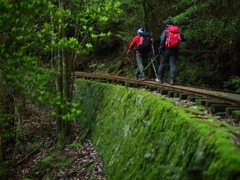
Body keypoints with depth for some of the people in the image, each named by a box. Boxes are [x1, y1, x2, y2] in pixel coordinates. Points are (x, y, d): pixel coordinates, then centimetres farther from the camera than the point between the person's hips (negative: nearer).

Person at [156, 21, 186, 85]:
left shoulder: (165, 31, 1)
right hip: (175, 50, 2)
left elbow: (162, 40, -9)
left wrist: (160, 48, -6)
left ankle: (160, 78, 15)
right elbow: (184, 38, 11)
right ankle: (172, 80, -3)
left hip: (166, 49, -2)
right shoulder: (178, 31, 10)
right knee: (173, 64, 3)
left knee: (162, 64, 8)